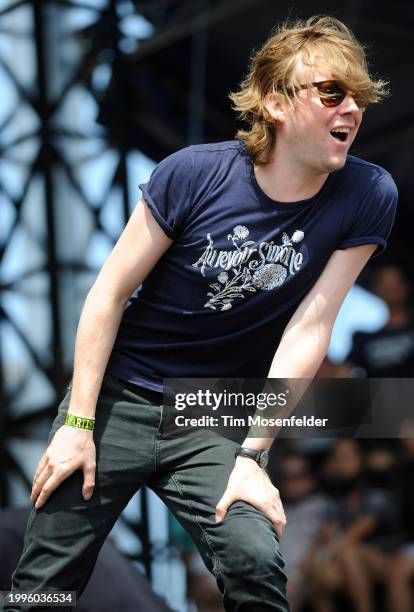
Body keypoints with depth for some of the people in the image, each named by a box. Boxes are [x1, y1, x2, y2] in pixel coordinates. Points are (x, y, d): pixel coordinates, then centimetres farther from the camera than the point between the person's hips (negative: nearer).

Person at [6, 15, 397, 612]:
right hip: (116, 399, 0)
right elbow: (110, 291, -8)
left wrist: (252, 456, -13)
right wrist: (78, 422, -11)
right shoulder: (194, 174, -15)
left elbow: (309, 329, -12)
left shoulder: (367, 197, -12)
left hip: (216, 424, 1)